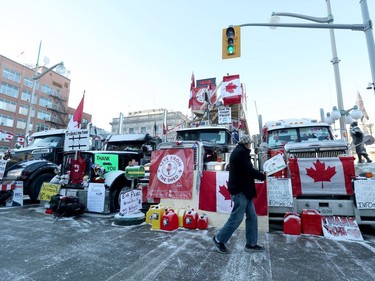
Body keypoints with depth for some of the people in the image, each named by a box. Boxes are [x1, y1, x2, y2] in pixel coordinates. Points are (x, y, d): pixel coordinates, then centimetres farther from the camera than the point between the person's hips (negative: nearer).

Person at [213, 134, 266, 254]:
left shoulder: (240, 152, 17)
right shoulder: (240, 152, -16)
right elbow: (249, 170, -19)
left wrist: (259, 174, 8)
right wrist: (263, 176, -5)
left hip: (244, 191, 11)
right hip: (240, 191, -11)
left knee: (252, 217, 14)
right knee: (236, 218, -2)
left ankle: (251, 244, 24)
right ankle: (219, 239, 13)